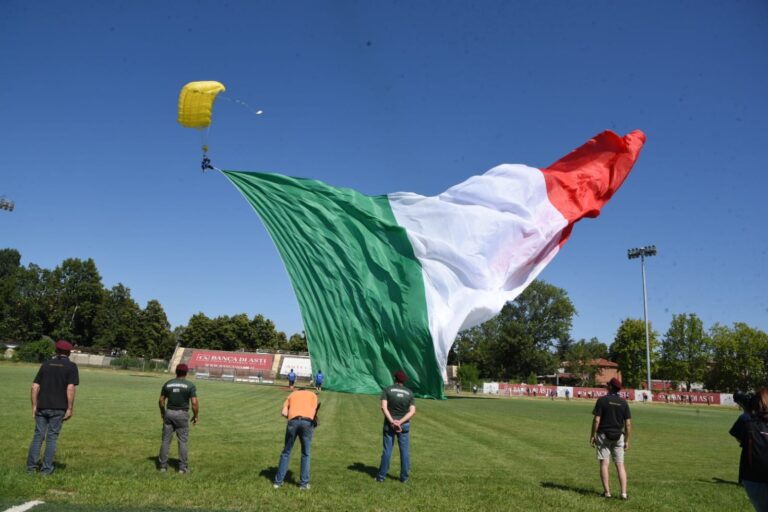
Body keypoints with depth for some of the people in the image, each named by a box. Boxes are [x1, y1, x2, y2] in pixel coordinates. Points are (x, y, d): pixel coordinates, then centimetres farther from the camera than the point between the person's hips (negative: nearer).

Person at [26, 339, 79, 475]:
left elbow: (35, 387, 5)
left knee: (38, 435, 11)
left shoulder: (46, 364, 9)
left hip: (42, 407, 3)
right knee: (52, 437, 5)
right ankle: (46, 468, 7)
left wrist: (34, 406, 10)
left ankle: (31, 466, 11)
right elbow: (70, 389, -12)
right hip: (58, 408, -3)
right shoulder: (71, 366, -3)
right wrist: (70, 409, -9)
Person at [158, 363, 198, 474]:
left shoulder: (167, 384, 1)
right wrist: (196, 415, 0)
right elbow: (194, 403, -14)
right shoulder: (190, 385, -9)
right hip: (182, 415, -3)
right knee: (182, 442, 4)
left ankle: (163, 465, 14)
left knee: (166, 440, 11)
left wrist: (162, 412, 23)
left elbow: (161, 400, 6)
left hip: (169, 413, 3)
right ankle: (183, 467, 7)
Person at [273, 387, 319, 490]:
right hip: (307, 422, -1)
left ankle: (278, 481, 20)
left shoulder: (292, 394, 30)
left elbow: (283, 412, 12)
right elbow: (313, 412, 10)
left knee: (286, 452, 16)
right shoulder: (312, 395, 28)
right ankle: (304, 483, 14)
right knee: (306, 454, 14)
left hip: (293, 421, 1)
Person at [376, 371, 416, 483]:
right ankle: (404, 477, 12)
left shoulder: (387, 390, -5)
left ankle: (381, 476, 8)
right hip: (404, 424, 1)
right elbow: (412, 411, -9)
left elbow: (384, 407, -16)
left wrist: (392, 422, -19)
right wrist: (400, 422, -17)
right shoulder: (410, 393, 1)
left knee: (387, 450, 4)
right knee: (404, 451, 8)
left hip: (389, 423, -1)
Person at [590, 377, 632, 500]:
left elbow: (596, 420, -12)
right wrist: (627, 440, 9)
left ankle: (607, 492, 2)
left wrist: (592, 435, -4)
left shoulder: (602, 400, -8)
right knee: (620, 465, 7)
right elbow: (628, 423, 1)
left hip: (604, 435, -3)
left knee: (604, 463, 2)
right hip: (618, 436, 3)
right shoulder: (624, 402, 2)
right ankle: (624, 493, 2)